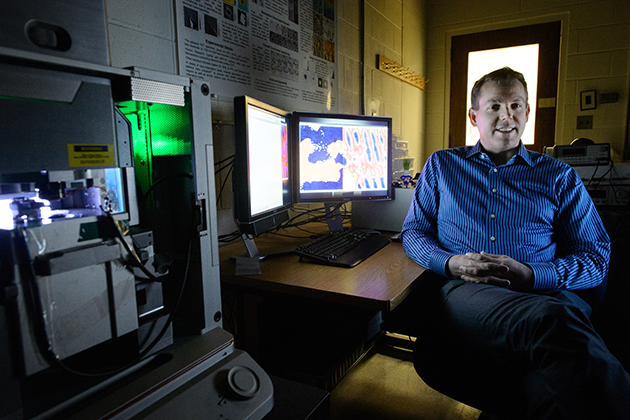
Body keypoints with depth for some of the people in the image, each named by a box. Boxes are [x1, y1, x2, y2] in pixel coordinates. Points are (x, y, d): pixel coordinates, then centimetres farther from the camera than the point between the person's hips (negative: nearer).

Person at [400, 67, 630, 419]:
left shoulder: (560, 177, 19)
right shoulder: (442, 166, 19)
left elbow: (597, 258, 12)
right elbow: (413, 232, 15)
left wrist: (533, 274, -9)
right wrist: (449, 263, -7)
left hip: (542, 294, 1)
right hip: (459, 291, 0)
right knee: (552, 321, -35)